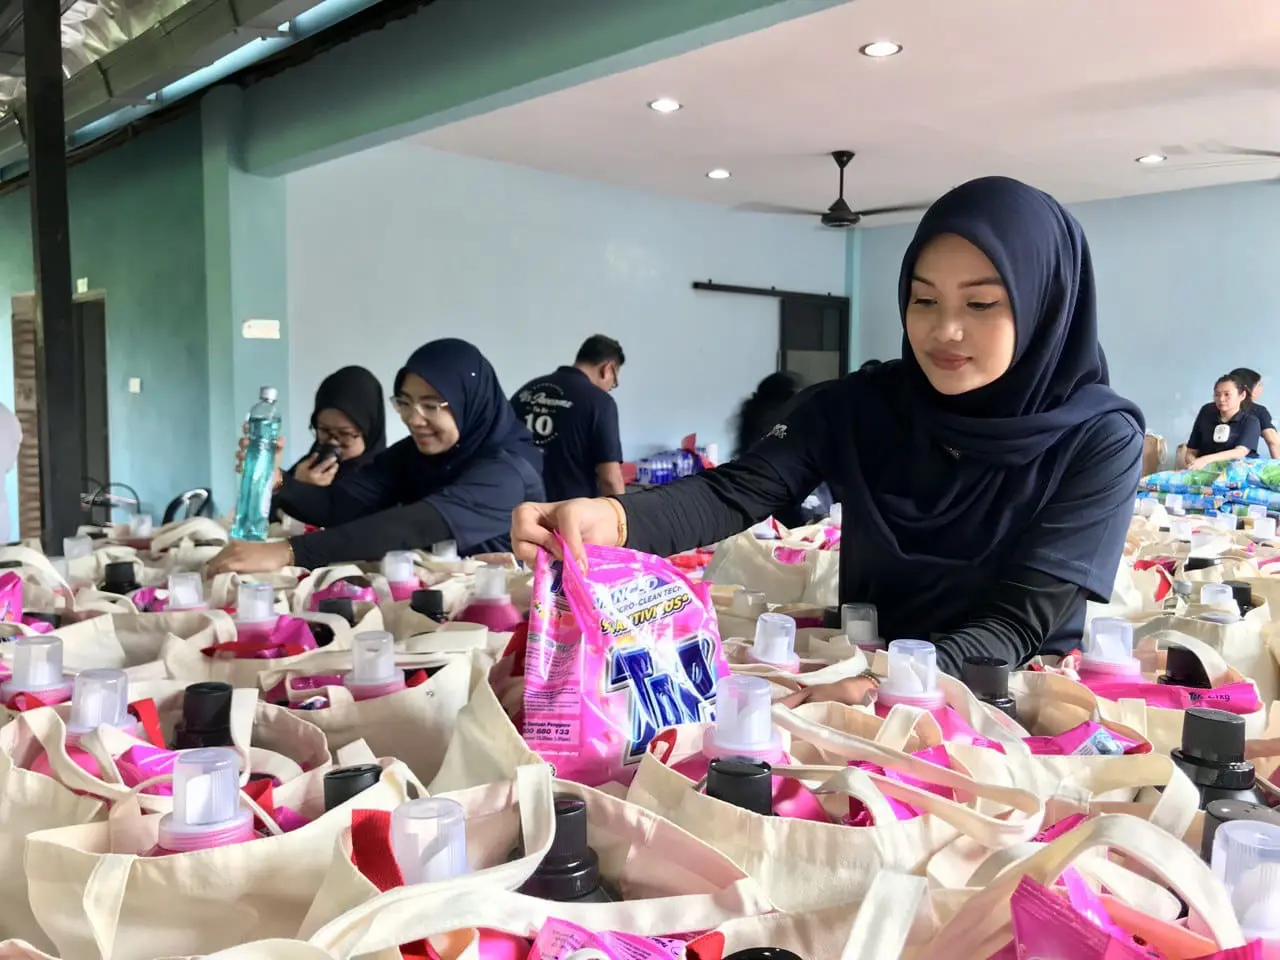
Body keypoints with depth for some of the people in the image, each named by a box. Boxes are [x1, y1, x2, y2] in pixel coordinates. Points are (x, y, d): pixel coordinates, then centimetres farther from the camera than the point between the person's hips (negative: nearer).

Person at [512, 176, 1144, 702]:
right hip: (863, 679, 2)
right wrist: (614, 519, -39)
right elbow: (736, 492, -19)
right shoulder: (858, 406, -6)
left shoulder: (1099, 440, -12)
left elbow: (1021, 622, -17)